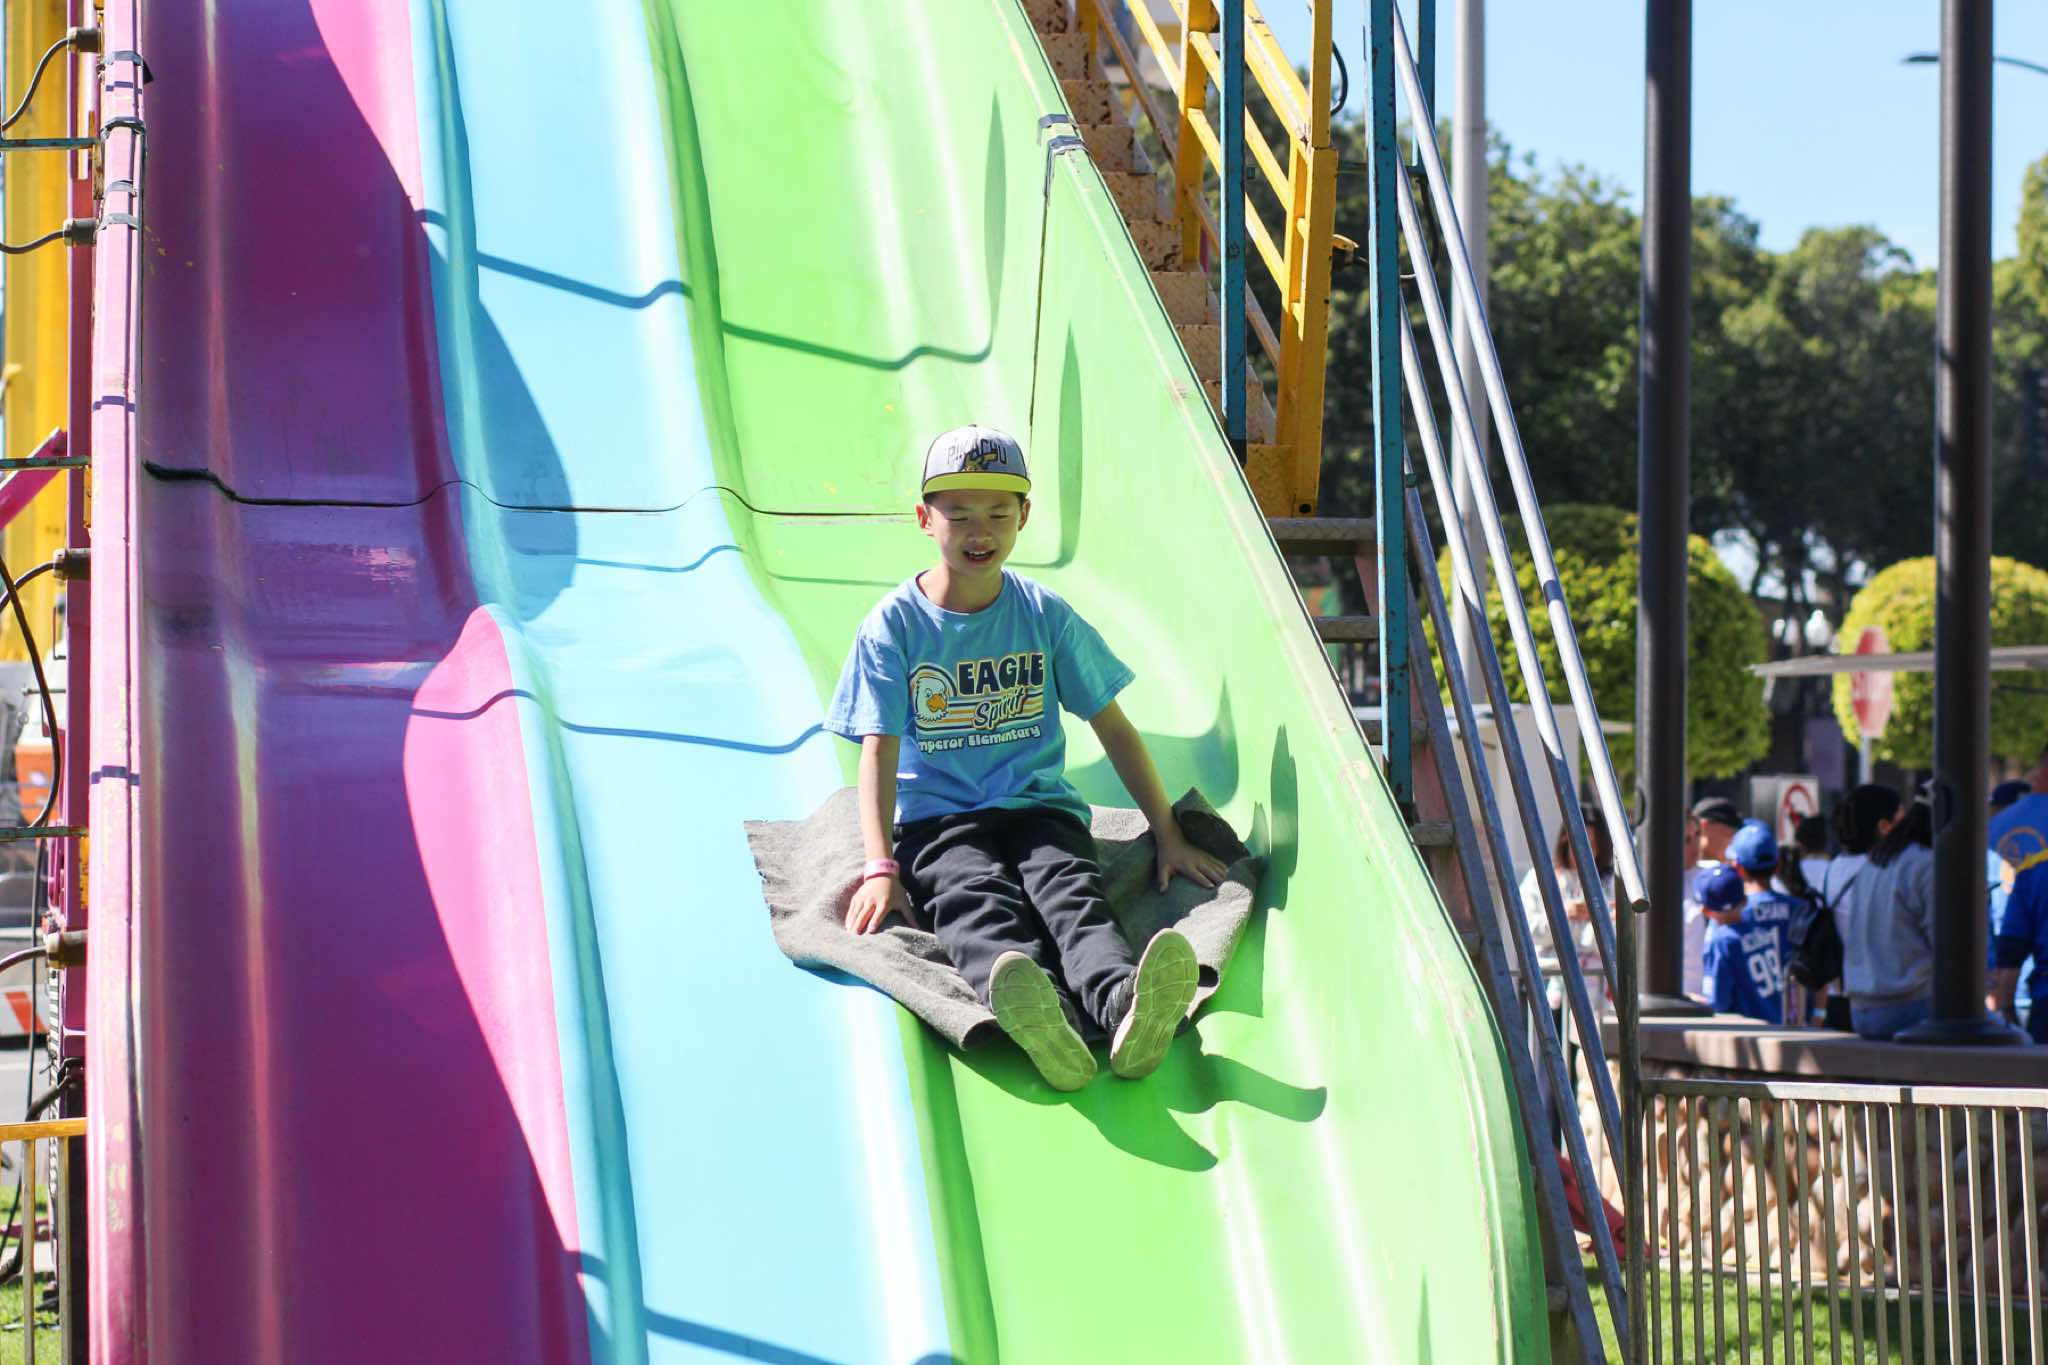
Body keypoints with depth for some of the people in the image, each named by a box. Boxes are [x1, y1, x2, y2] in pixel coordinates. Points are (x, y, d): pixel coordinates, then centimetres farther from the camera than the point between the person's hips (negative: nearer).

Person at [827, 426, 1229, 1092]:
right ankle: (1037, 1017, -71)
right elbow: (879, 749, -4)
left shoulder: (1046, 615, 9)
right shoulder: (894, 624, 3)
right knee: (980, 902, -36)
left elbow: (1113, 728, 14)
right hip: (936, 818, -2)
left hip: (1039, 808, 2)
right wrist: (880, 868, -17)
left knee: (1070, 892, -32)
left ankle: (1129, 1009, -66)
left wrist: (1168, 836, 9)